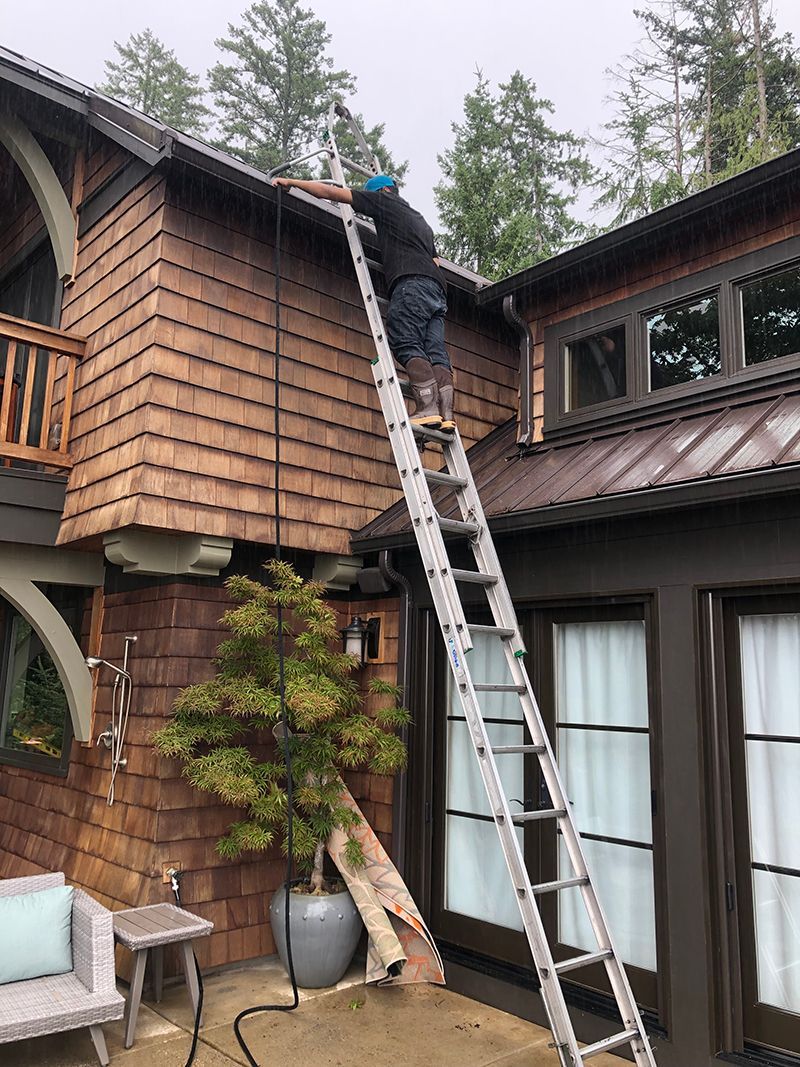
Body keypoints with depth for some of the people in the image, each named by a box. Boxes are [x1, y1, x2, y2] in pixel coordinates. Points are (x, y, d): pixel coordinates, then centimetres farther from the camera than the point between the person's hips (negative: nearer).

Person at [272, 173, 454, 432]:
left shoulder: (385, 200, 14)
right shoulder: (420, 220, 37)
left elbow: (331, 192, 13)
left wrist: (292, 182, 20)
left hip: (412, 283, -8)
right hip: (437, 288, 8)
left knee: (407, 346, -15)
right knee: (436, 352, -4)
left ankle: (428, 409, -28)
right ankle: (446, 414, -16)